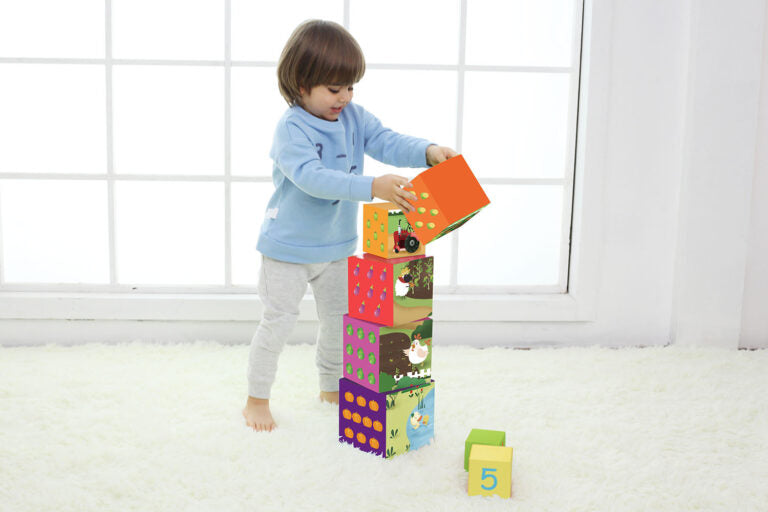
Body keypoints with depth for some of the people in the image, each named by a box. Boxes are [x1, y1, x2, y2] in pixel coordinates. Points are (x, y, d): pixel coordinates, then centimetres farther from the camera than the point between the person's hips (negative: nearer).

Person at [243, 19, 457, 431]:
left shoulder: (353, 117, -3)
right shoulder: (291, 128, -24)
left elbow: (387, 142, -10)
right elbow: (312, 177, -37)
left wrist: (428, 152, -31)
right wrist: (372, 187, -47)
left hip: (336, 244, 7)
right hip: (289, 247, -7)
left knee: (338, 319, 18)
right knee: (278, 321, 1)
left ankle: (332, 388, 38)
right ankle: (256, 399, 18)